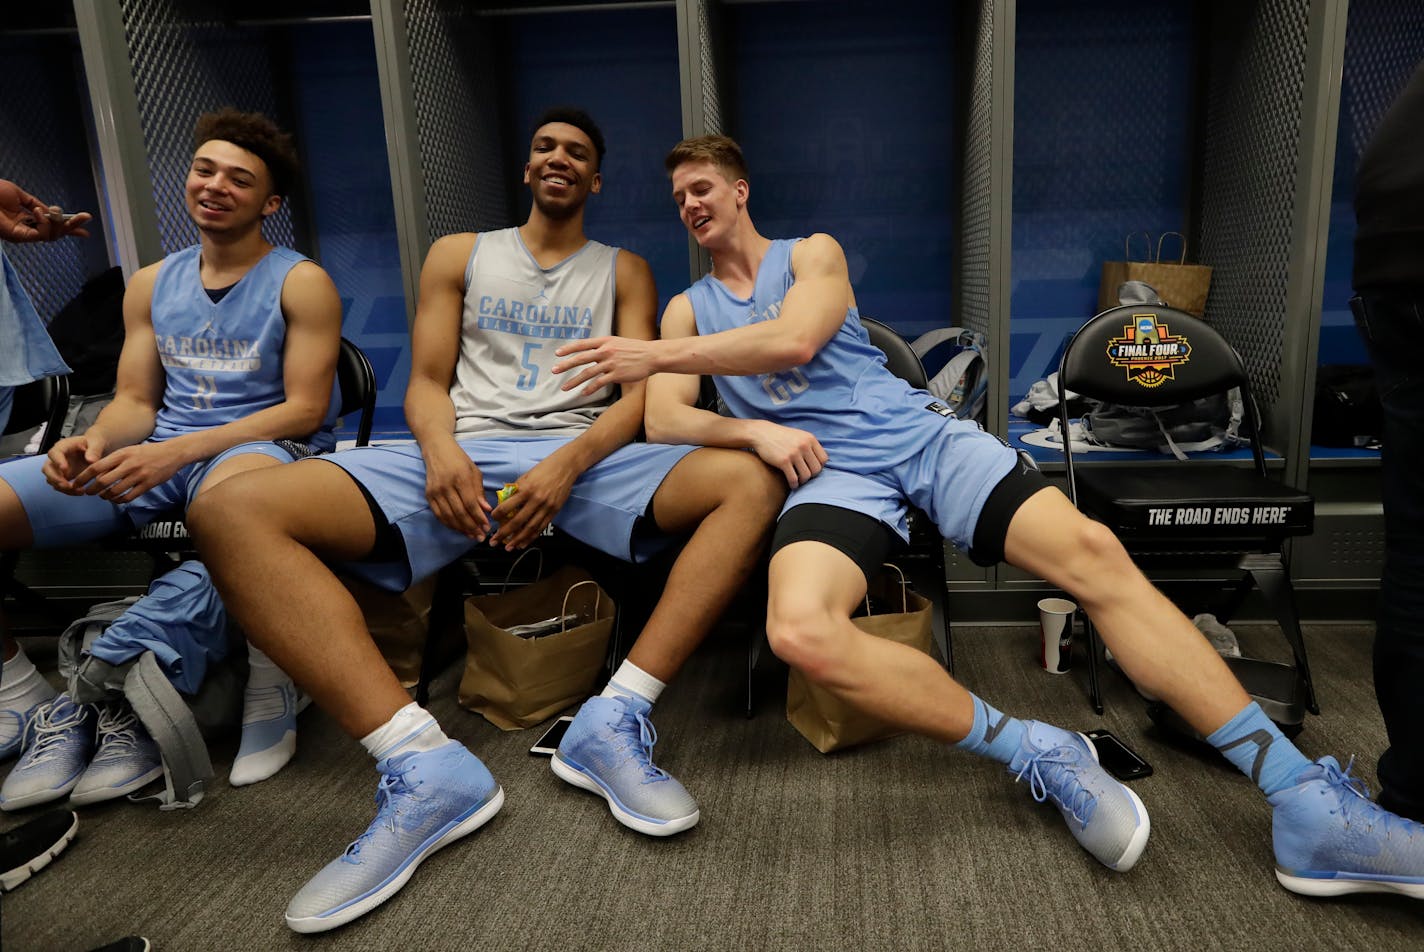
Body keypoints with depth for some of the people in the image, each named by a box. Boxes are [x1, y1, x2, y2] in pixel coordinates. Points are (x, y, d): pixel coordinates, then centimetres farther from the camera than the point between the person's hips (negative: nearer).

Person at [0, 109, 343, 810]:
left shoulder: (300, 283, 1)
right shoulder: (151, 284, 19)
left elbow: (305, 408, -8)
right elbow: (135, 400, 16)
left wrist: (176, 452, -19)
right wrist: (93, 444, -10)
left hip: (261, 447, -6)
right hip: (153, 455, 6)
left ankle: (271, 692, -23)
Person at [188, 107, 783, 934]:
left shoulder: (624, 271, 19)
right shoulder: (459, 255, 22)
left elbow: (640, 395, 7)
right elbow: (427, 383, 14)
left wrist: (566, 465, -14)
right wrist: (441, 452, -10)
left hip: (586, 459, 0)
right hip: (462, 457, 1)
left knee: (753, 480, -27)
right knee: (232, 511, -23)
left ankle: (615, 723, -28)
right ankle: (424, 765, -32)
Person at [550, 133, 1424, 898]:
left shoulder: (813, 253, 13)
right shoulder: (687, 310, 19)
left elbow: (793, 338, -8)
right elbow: (663, 422, 7)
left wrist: (654, 354, -9)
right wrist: (755, 431, -11)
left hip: (920, 433, 0)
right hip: (829, 474, 0)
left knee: (1095, 553, -19)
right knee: (800, 630, -33)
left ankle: (1305, 802, -14)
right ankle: (1038, 755, -20)